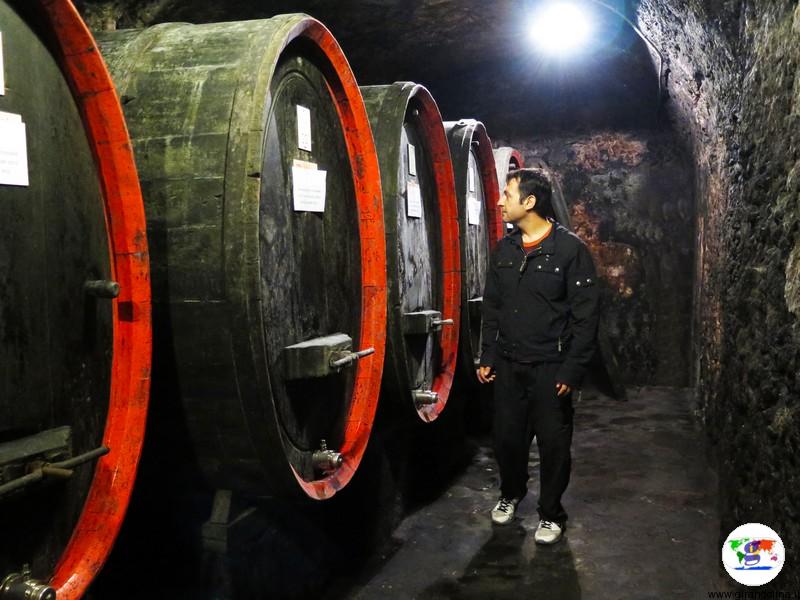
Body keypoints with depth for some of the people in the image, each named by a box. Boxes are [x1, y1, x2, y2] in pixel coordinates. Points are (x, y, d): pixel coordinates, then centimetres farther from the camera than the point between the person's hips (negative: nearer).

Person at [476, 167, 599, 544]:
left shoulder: (570, 248, -10)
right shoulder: (504, 249, 7)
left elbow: (585, 316, -11)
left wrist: (572, 370, -14)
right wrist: (487, 356, 8)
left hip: (550, 368, -5)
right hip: (508, 365, 5)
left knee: (553, 444, 6)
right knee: (507, 436, 14)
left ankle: (551, 513, 25)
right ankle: (511, 493, 39)